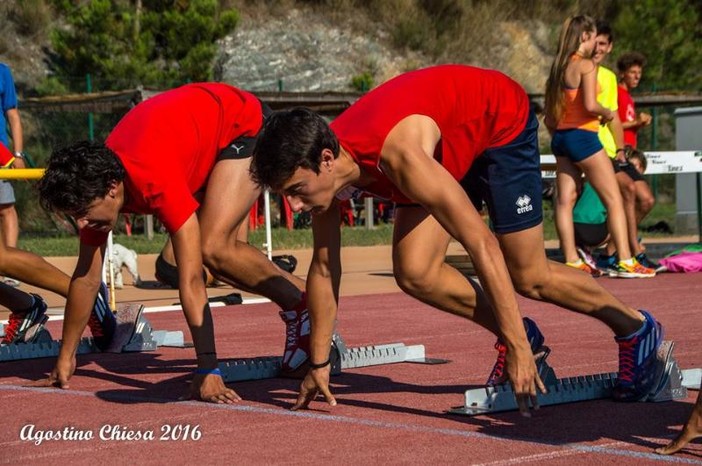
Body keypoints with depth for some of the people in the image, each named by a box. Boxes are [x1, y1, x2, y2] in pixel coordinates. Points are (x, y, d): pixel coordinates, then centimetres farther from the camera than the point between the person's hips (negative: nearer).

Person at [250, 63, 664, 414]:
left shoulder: (399, 155, -44)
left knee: (528, 277, -2)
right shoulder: (321, 168, -21)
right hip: (453, 146, 7)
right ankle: (516, 335, 13)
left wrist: (518, 348, -43)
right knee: (414, 273, -7)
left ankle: (637, 328, 21)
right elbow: (324, 268, -7)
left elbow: (482, 244, -44)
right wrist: (319, 364, -3)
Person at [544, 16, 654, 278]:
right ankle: (625, 261, -7)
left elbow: (548, 118, 13)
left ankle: (571, 261, 5)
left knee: (565, 201, 4)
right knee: (614, 200, -3)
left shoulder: (557, 67, 12)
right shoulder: (586, 65, -11)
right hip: (583, 136, -8)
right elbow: (590, 105, -23)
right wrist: (608, 114, -4)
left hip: (560, 138, 8)